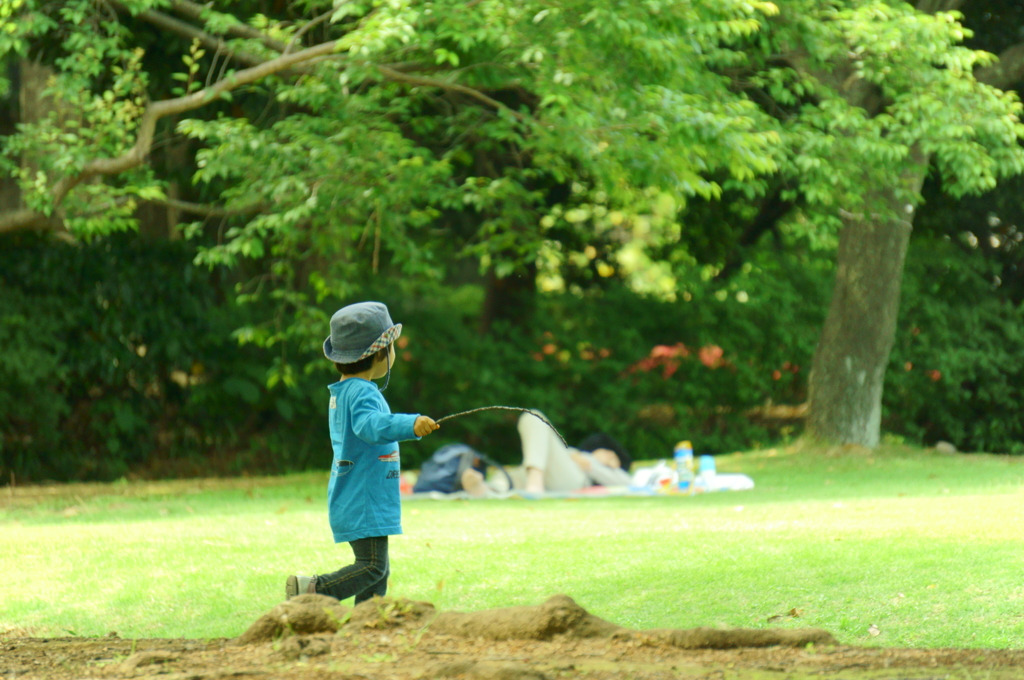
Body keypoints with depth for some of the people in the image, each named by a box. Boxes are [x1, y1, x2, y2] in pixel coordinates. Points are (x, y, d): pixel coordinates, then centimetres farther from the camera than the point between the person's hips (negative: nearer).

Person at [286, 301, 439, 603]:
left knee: (380, 570, 11)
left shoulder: (341, 393, 15)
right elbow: (371, 425, -36)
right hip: (364, 505, -10)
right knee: (373, 566, -14)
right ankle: (312, 590, -22)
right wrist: (411, 424, -50)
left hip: (350, 503, 10)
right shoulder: (362, 393, -16)